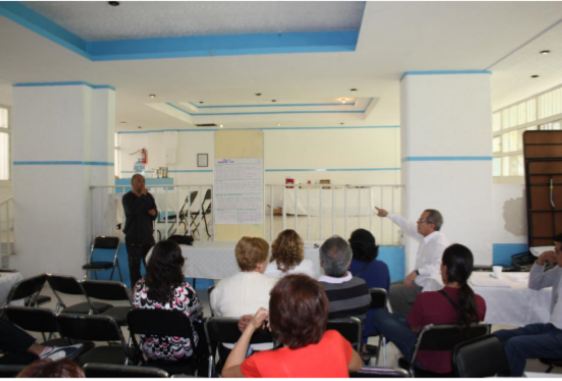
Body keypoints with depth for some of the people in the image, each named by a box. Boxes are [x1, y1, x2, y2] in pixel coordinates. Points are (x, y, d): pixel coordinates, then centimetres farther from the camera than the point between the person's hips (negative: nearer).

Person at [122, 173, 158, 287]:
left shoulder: (149, 196, 9)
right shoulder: (127, 197, -5)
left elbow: (155, 214, 11)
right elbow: (132, 210, -24)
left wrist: (153, 212, -12)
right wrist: (141, 196, -20)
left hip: (148, 236, 4)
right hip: (133, 238, -4)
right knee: (134, 266, 2)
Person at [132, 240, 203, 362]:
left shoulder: (139, 287, -18)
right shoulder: (185, 291, -28)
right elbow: (198, 317, -8)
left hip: (149, 350, 4)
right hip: (180, 352, -3)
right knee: (201, 326, 27)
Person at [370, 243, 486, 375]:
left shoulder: (426, 299, -30)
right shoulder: (479, 302, -18)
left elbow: (414, 328, -10)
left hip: (429, 363, -5)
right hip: (463, 362, 5)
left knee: (380, 314, 13)